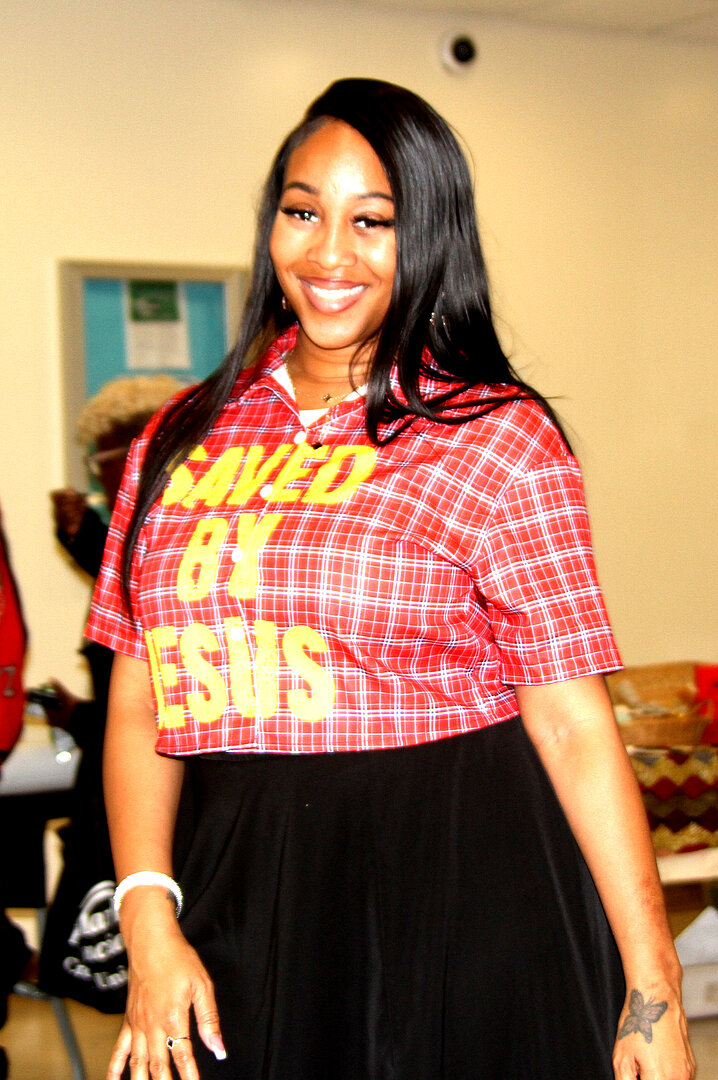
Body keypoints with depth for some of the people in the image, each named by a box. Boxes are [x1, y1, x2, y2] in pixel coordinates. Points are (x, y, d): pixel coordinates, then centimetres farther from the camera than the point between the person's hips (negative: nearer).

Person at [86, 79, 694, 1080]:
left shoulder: (498, 436, -4)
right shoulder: (182, 438, 8)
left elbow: (574, 725, -7)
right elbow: (139, 700, 8)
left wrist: (652, 990, -10)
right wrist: (150, 923, -4)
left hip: (459, 895, -3)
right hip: (241, 907, 3)